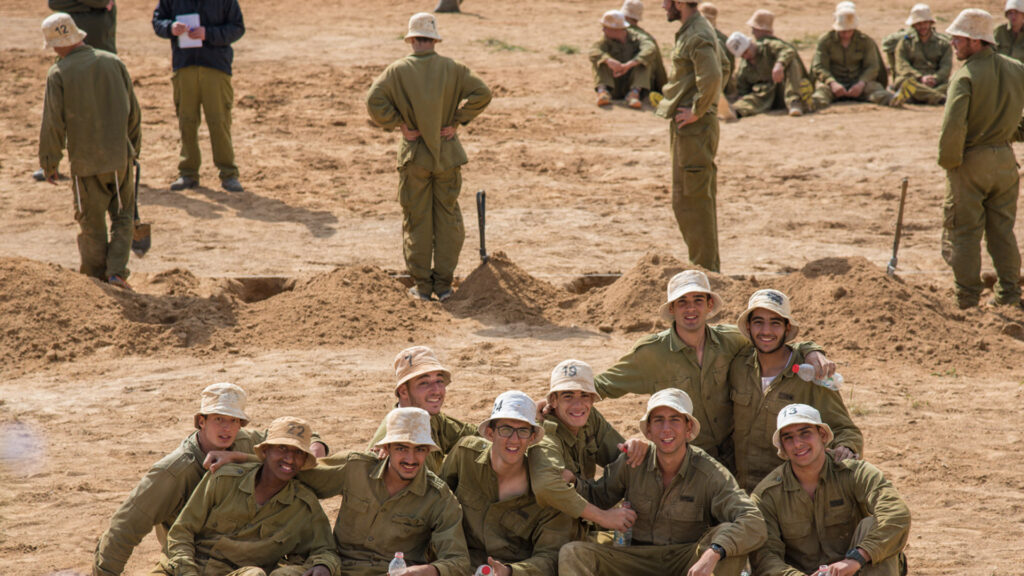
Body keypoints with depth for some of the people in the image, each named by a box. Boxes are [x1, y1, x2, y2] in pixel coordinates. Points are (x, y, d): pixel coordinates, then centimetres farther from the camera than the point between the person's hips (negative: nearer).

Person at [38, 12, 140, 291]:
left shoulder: (58, 74, -9)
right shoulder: (113, 63, 2)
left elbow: (53, 123, -9)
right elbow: (133, 111, 8)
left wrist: (49, 162, 2)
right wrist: (133, 147, 20)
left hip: (85, 161, -2)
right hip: (119, 155, 2)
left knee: (91, 222, 11)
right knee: (122, 216, 13)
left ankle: (96, 276, 20)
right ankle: (117, 271, 0)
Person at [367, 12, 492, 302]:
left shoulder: (398, 70, -5)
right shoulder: (451, 68, -2)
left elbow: (374, 101, -16)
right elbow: (481, 92, -9)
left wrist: (399, 124, -7)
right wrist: (458, 121, -4)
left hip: (414, 155, -1)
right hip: (447, 154, 1)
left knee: (416, 221, 7)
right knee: (448, 218, 9)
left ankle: (422, 285, 9)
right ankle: (443, 284, 8)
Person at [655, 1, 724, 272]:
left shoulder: (698, 36, -16)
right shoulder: (690, 32, 16)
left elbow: (712, 77, -30)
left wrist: (696, 111, -21)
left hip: (694, 128, -11)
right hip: (687, 128, 11)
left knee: (692, 200, -8)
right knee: (697, 200, 15)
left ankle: (704, 268, -4)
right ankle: (708, 265, 21)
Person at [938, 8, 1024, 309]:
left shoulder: (966, 76, -17)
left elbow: (953, 125, -26)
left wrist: (949, 160, -12)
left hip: (971, 161, -6)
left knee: (964, 231, 4)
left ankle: (967, 298, 6)